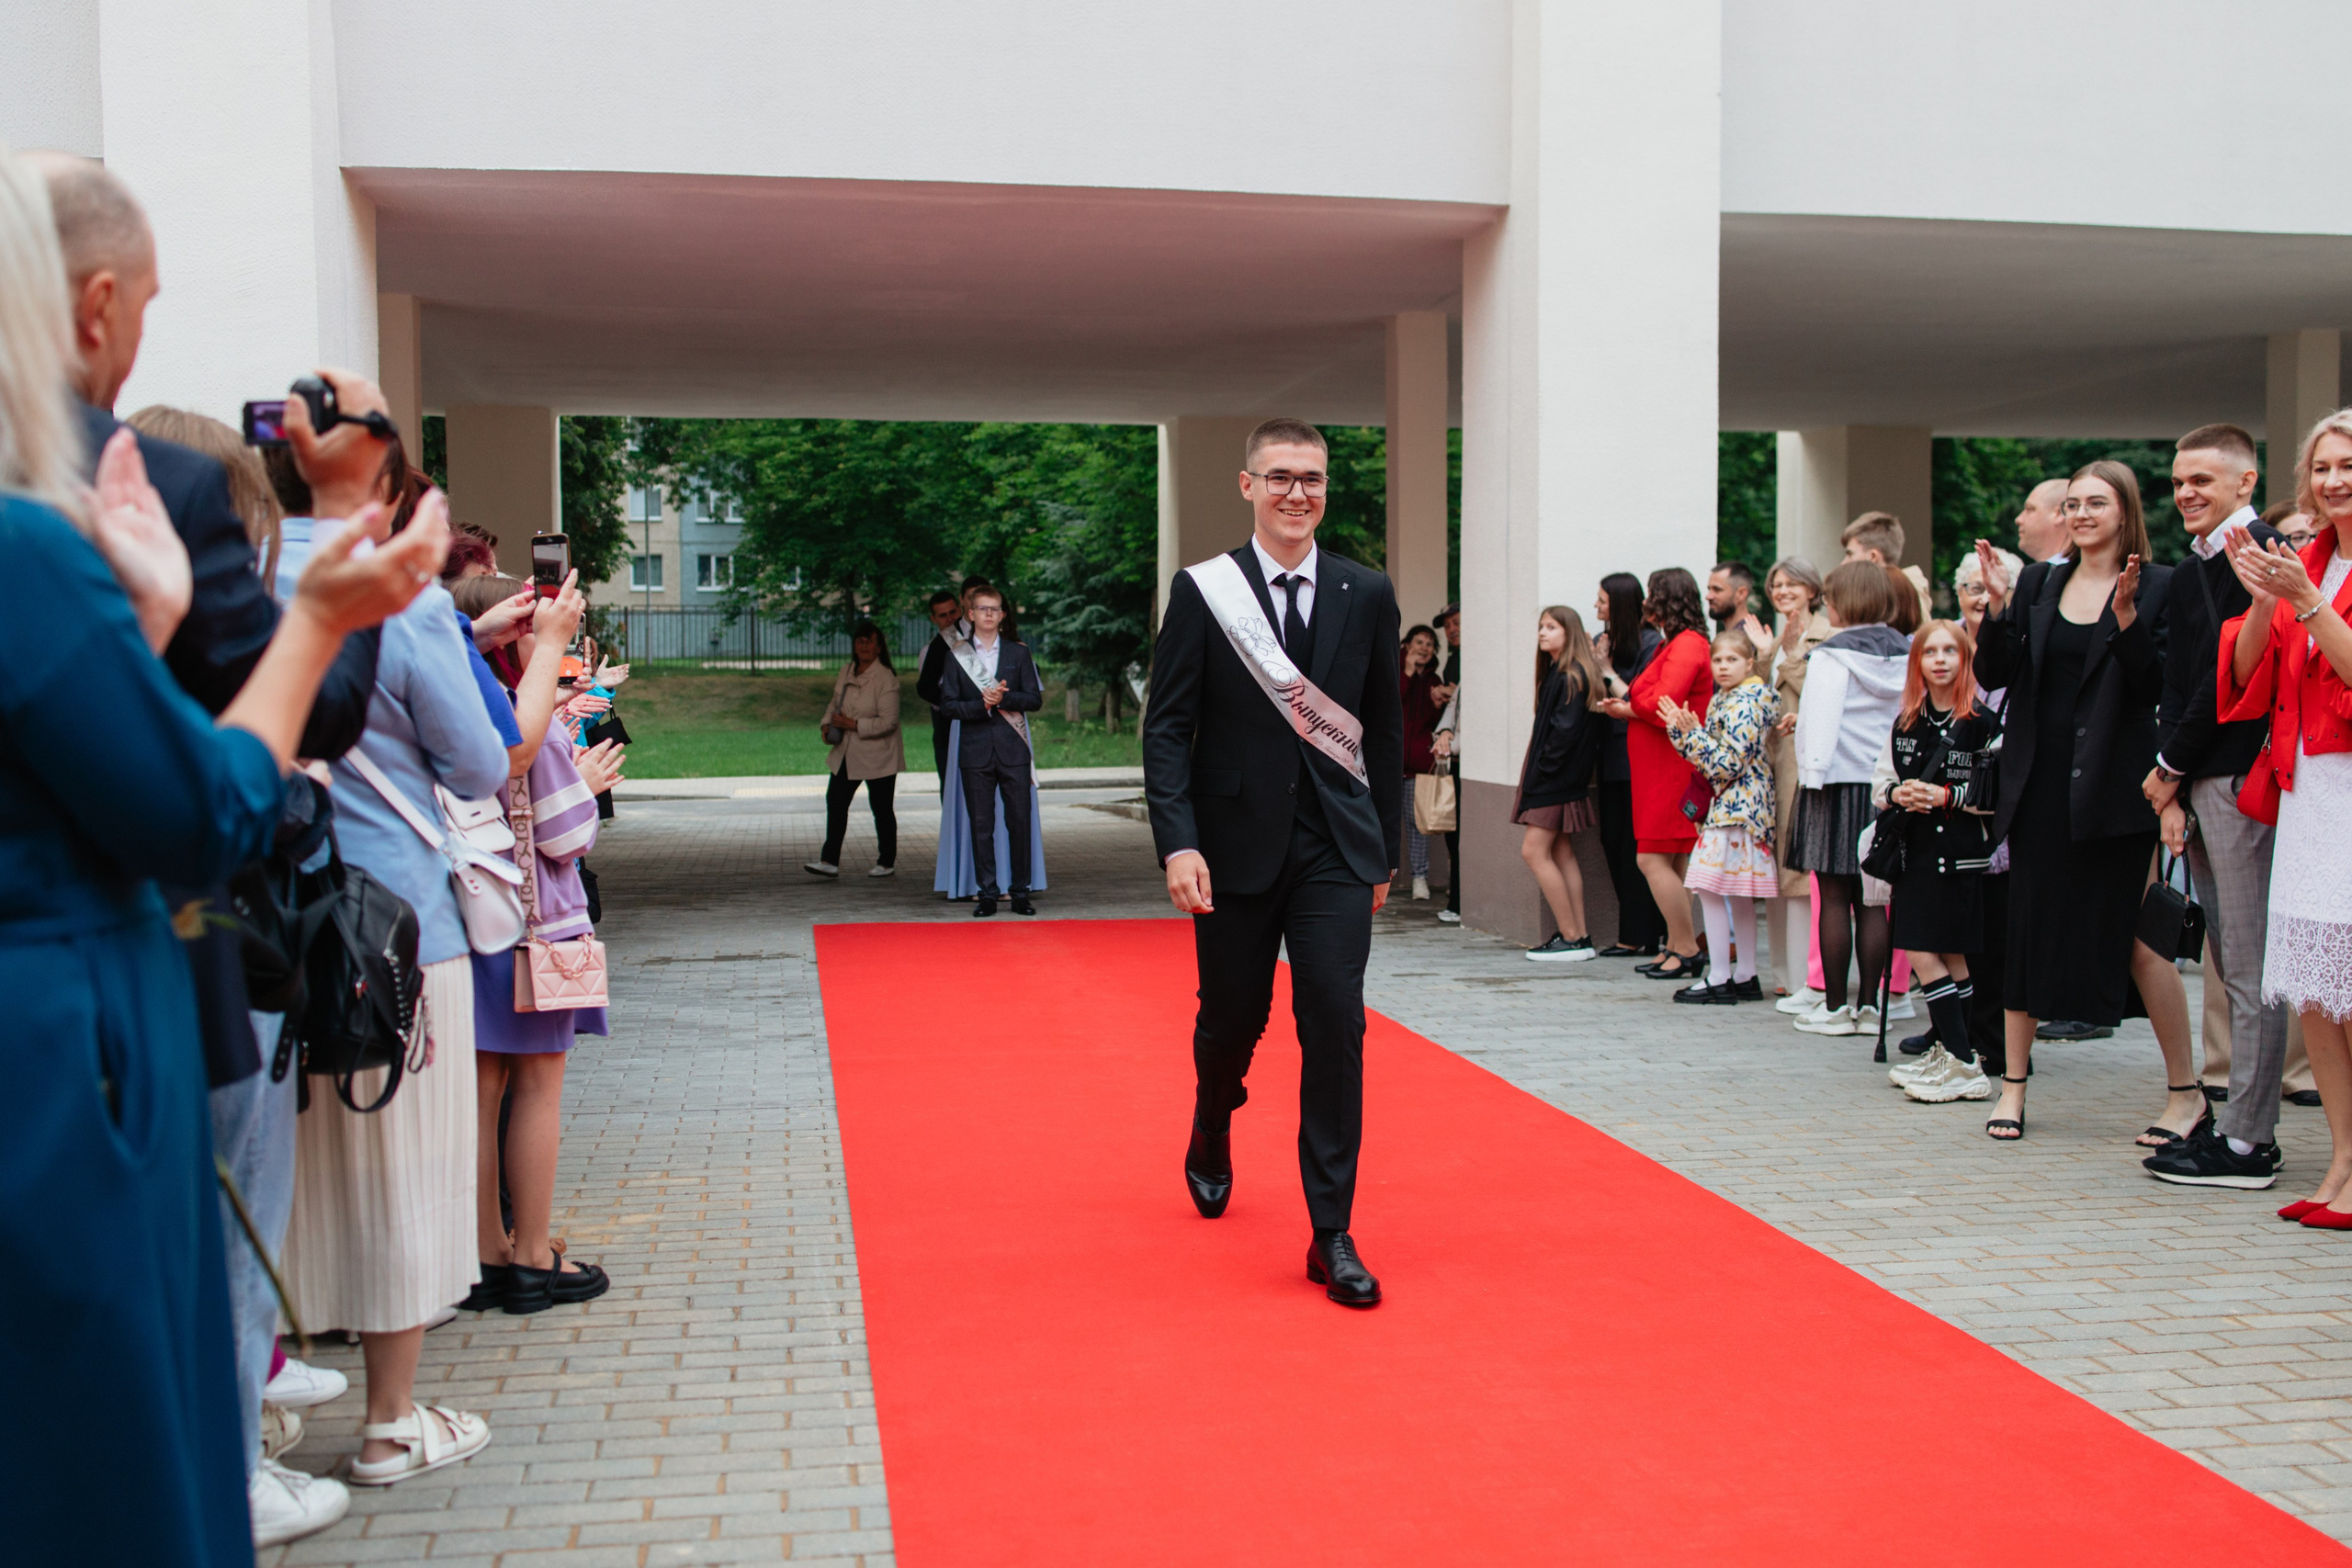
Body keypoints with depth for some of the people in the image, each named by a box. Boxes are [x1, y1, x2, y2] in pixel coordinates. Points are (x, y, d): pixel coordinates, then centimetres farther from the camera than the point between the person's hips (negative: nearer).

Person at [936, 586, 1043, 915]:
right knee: (981, 825, 0)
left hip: (1013, 751, 1)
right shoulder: (957, 656, 9)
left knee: (1020, 822, -2)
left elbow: (1035, 699, 6)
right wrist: (983, 704, -12)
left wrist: (1004, 697, -11)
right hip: (976, 752, 0)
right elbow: (947, 705, 2)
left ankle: (1020, 891, 4)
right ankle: (987, 893, 5)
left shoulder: (1019, 653, 12)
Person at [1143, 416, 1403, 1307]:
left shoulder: (1366, 595, 4)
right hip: (1235, 847, -1)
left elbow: (1384, 729, 9)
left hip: (1335, 848, 1)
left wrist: (1385, 852, 11)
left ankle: (1333, 1235, -1)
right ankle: (1210, 1147, 45)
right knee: (1231, 1020, 13)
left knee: (1335, 1023, -8)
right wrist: (1178, 843, -16)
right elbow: (1167, 726, -5)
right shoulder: (1201, 591, -2)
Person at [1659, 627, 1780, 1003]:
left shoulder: (1746, 703, -15)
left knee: (1710, 888, -9)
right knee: (1738, 895, 13)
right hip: (1735, 806, 10)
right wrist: (1680, 729, 4)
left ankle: (1719, 980, -6)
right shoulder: (1723, 700, 14)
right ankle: (1745, 976, 18)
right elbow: (1708, 758, 15)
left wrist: (1692, 734, -22)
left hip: (1735, 807, -10)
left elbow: (1728, 762, -20)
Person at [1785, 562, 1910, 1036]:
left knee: (1835, 898, 0)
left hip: (1840, 782, -5)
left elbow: (1823, 717, -12)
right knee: (1873, 899, 7)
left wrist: (1814, 773, -9)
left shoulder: (1834, 654, -8)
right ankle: (1869, 1004, 8)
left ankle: (1835, 1006, 3)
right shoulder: (1903, 654, 8)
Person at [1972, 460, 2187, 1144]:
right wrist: (1999, 606, -10)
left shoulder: (2157, 587, -2)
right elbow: (1995, 676, 3)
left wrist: (2127, 618, -22)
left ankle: (2185, 1090, 13)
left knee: (2137, 935, -2)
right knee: (2028, 929, 7)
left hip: (2114, 785, -4)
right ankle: (2013, 1083, 17)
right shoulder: (2038, 582, 9)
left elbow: (2156, 689, -10)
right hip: (2040, 781, 4)